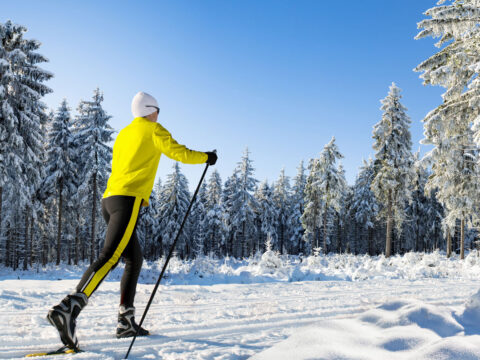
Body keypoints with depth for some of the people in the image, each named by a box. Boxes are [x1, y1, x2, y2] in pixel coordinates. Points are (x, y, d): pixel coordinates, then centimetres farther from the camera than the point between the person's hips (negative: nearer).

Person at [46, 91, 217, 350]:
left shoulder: (123, 133, 26)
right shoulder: (153, 129, 5)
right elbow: (180, 153, 0)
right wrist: (206, 157, 16)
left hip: (109, 200, 9)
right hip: (128, 200, -9)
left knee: (135, 259, 15)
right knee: (110, 256, -19)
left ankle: (126, 321, 10)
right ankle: (69, 308, -33)